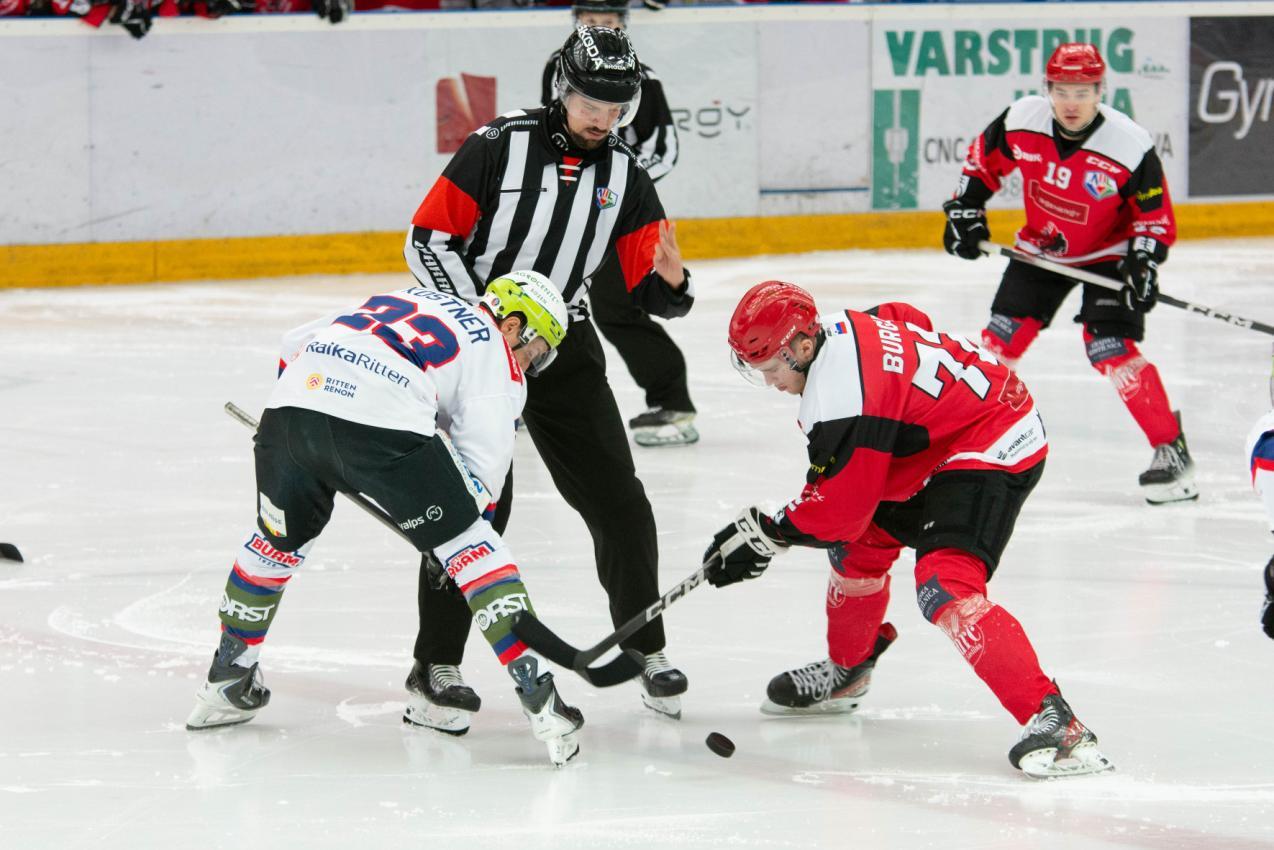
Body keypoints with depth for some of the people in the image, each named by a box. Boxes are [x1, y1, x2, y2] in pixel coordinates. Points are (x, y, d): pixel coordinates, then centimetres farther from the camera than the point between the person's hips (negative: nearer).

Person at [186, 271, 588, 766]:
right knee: (467, 544, 7)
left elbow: (296, 343, 34)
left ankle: (226, 682, 37)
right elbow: (483, 459, 8)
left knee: (279, 539, 29)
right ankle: (537, 696, 0)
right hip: (384, 423, -5)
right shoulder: (495, 357, 18)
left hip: (292, 402, 6)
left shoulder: (404, 299, 36)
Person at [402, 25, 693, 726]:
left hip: (564, 349, 4)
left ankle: (648, 651, 16)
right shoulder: (499, 147, -13)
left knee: (618, 503, 1)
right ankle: (438, 666, -6)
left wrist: (668, 280, -24)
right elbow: (427, 238, -11)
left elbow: (649, 292, 0)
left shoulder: (624, 176, 0)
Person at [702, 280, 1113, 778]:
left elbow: (839, 507, -23)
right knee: (859, 544, 21)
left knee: (945, 588, -26)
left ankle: (1052, 720, -36)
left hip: (992, 451, -12)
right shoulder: (845, 329, -1)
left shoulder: (842, 387, -28)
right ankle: (848, 671, 45)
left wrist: (765, 534, -9)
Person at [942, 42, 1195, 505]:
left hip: (1108, 255, -4)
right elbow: (983, 159, 2)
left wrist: (1143, 264, -27)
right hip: (1040, 249, 4)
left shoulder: (1130, 146, -26)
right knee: (1001, 338, 0)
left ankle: (1172, 449, -13)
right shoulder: (1021, 122, -18)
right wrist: (965, 209, -3)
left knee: (1110, 348, -19)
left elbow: (1155, 217, -15)